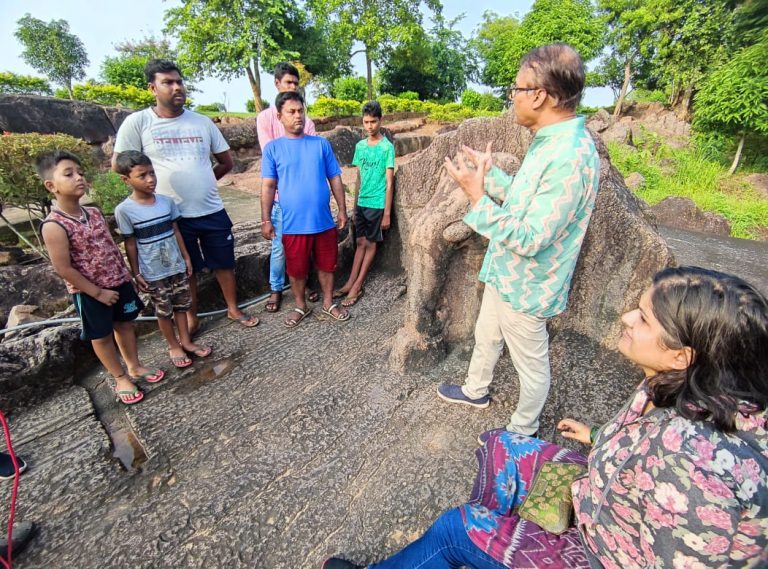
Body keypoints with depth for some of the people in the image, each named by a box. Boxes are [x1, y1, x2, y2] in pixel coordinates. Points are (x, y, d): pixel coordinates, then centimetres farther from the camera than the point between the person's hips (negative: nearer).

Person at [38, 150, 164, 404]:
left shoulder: (94, 213, -1)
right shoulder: (54, 226, -21)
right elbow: (63, 269, -19)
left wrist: (125, 275, 6)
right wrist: (97, 292, -15)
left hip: (118, 281, 6)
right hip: (88, 293, -6)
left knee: (125, 324, 19)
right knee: (102, 336, 12)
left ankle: (135, 367, 38)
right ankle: (120, 378, 29)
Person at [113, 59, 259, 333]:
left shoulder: (203, 122, 5)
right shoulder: (137, 122, -5)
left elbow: (226, 162, 12)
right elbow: (118, 164, 0)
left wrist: (200, 181, 8)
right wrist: (153, 182, 2)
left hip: (213, 211, 2)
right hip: (172, 215, -2)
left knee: (225, 263, 11)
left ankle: (233, 309, 30)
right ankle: (191, 318, 30)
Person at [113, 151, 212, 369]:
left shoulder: (166, 201, -2)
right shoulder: (124, 210, -13)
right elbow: (130, 244, -6)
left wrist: (186, 257, 7)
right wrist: (136, 273, -4)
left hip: (176, 266, 4)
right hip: (153, 273, -3)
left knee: (181, 305, 15)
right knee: (163, 311, 11)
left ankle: (186, 341, 32)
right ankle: (174, 346, 29)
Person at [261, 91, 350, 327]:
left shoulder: (321, 144, 4)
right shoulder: (273, 148, 0)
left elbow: (335, 178, 7)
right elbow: (268, 186, -2)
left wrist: (342, 209, 3)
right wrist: (266, 220, -6)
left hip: (324, 221, 1)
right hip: (293, 224, -1)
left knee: (326, 265, 13)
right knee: (297, 269, 11)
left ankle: (328, 303, 32)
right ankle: (301, 306, 32)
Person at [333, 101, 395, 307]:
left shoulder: (387, 147, -9)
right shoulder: (360, 146, 8)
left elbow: (389, 182, -11)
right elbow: (360, 177, 14)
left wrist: (387, 213, -13)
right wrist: (355, 204, 13)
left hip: (377, 204, -5)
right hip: (361, 203, 5)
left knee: (371, 244, 5)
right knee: (361, 242, 10)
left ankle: (357, 287, 11)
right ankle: (351, 283, 16)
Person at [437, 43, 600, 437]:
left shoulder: (569, 157, -28)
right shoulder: (551, 141, 4)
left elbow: (529, 239, -29)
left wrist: (477, 195, -28)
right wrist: (489, 172, 13)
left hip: (525, 287, -10)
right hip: (505, 271, 10)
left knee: (531, 364, 14)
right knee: (486, 336, 27)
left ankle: (523, 431, 39)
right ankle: (475, 390, 53)